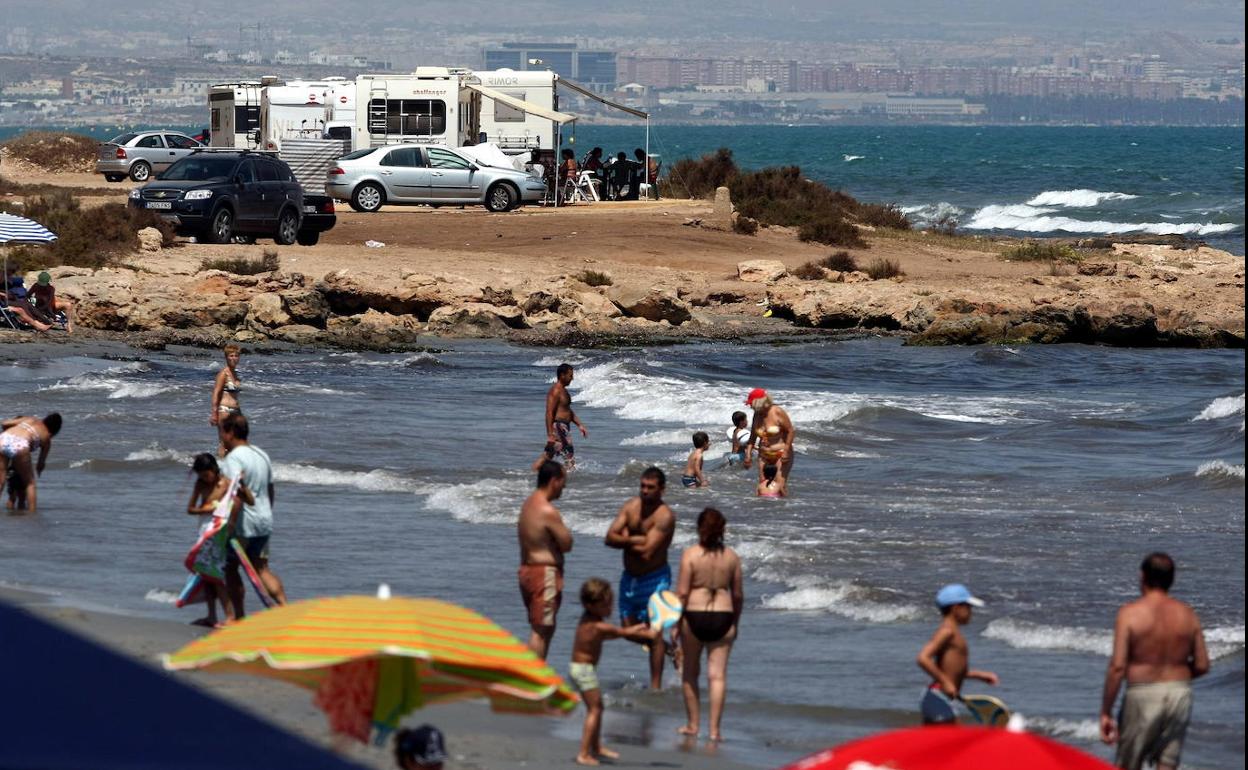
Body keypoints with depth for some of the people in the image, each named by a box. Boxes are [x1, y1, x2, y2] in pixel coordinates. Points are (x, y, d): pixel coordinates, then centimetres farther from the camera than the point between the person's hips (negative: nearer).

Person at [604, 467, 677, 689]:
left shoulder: (665, 516, -18)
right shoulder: (631, 506, 1)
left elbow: (647, 552, -25)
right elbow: (610, 538, -6)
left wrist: (626, 539, -8)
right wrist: (635, 540, -22)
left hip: (654, 578, -7)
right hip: (630, 577, 7)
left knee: (655, 632, -5)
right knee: (629, 629, 13)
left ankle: (656, 685, 1)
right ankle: (669, 647, 35)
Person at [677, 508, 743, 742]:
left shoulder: (690, 554, -8)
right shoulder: (731, 557, 2)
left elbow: (682, 592, -10)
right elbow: (738, 595, 7)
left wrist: (675, 622, -3)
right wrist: (735, 623, 19)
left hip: (694, 616, -2)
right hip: (723, 617, 2)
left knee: (690, 672, 15)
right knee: (717, 674, 2)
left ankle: (693, 724, 19)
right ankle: (715, 729, 0)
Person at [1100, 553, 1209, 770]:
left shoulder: (1130, 613, -10)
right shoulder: (1187, 614, 3)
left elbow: (1117, 667, -15)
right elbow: (1202, 666, 5)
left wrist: (1105, 713, -10)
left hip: (1143, 695, -3)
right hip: (1180, 694, 3)